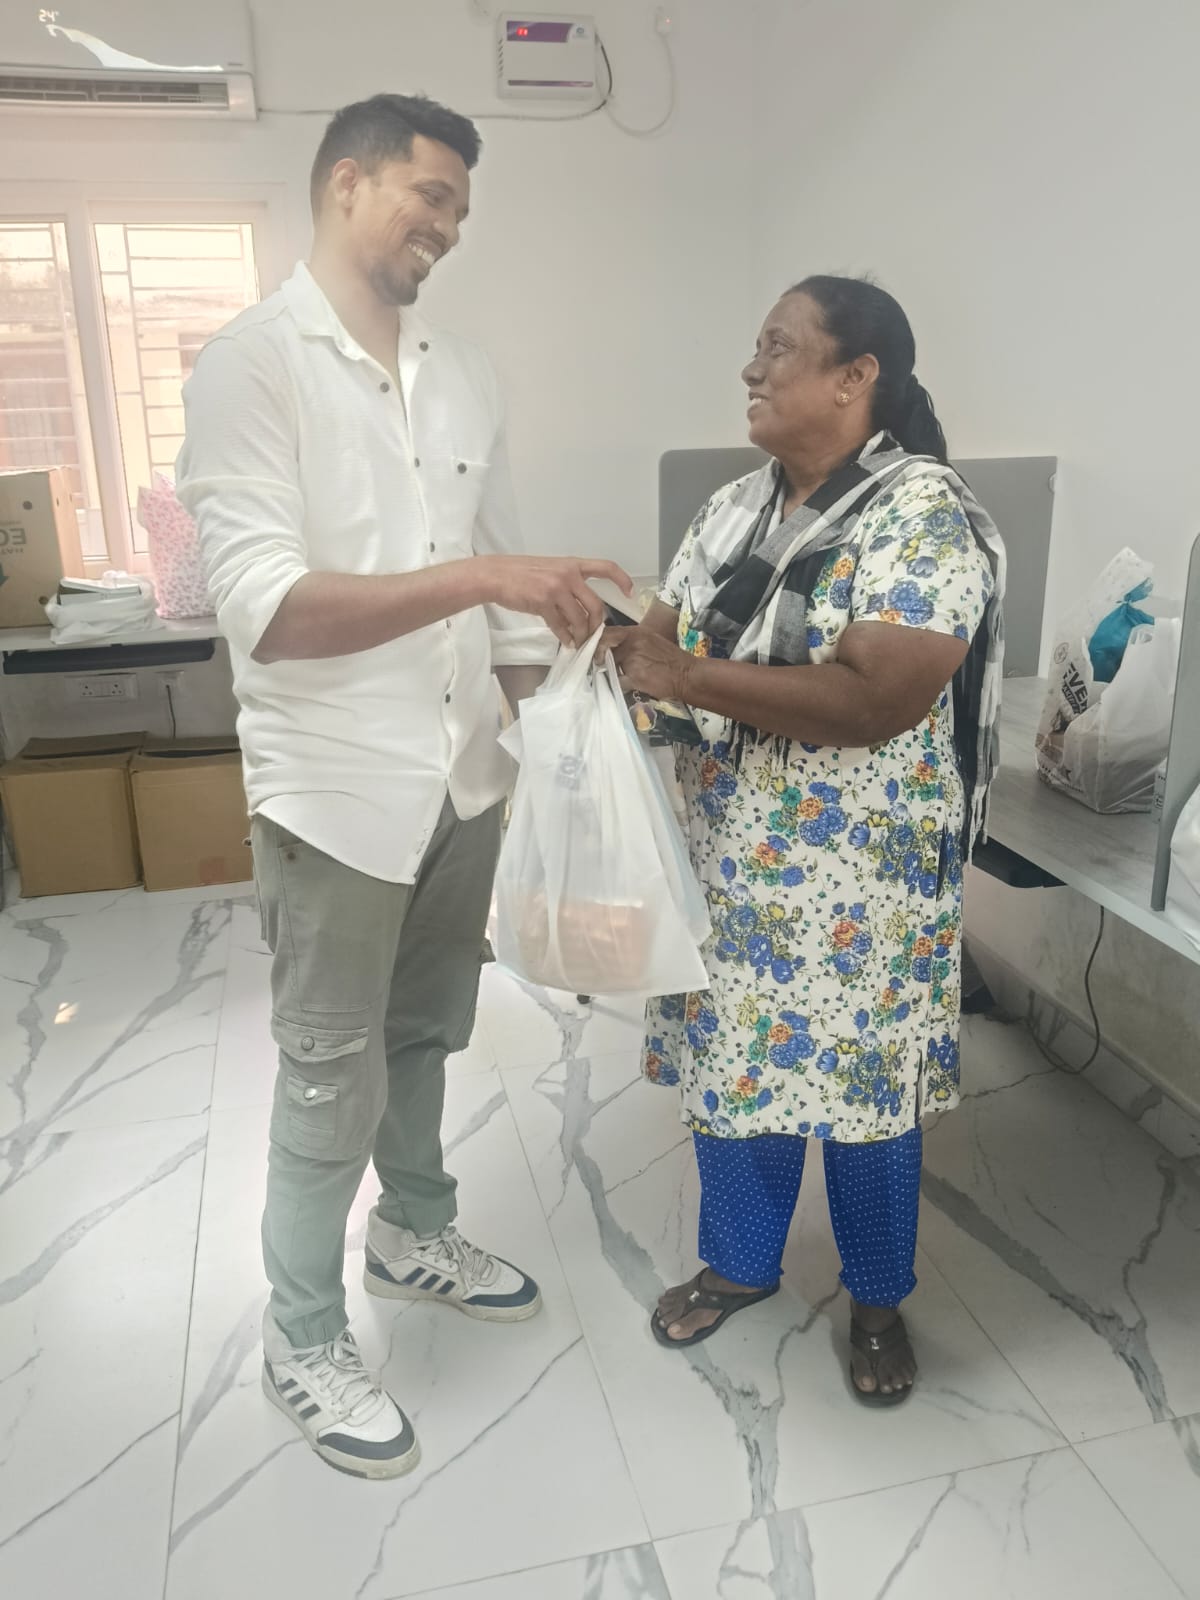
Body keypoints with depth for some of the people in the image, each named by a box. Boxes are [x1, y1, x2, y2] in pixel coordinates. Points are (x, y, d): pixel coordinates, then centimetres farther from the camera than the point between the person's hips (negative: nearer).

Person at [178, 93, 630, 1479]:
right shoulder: (250, 364, -11)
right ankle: (302, 1338, 28)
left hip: (465, 772, 6)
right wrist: (481, 578, -30)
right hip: (335, 785, -6)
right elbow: (266, 609, -23)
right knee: (333, 1073, 7)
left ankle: (414, 1232, 44)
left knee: (423, 1037, 21)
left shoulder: (460, 373, 9)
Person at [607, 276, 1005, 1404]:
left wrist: (687, 677, -26)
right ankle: (738, 1261, 42)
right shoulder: (733, 508, 7)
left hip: (861, 882, -6)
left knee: (860, 1083, 10)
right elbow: (663, 637, 7)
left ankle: (878, 1297, 37)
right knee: (731, 1059, 17)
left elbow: (876, 699, -27)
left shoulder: (924, 511, -17)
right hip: (728, 861, 6)